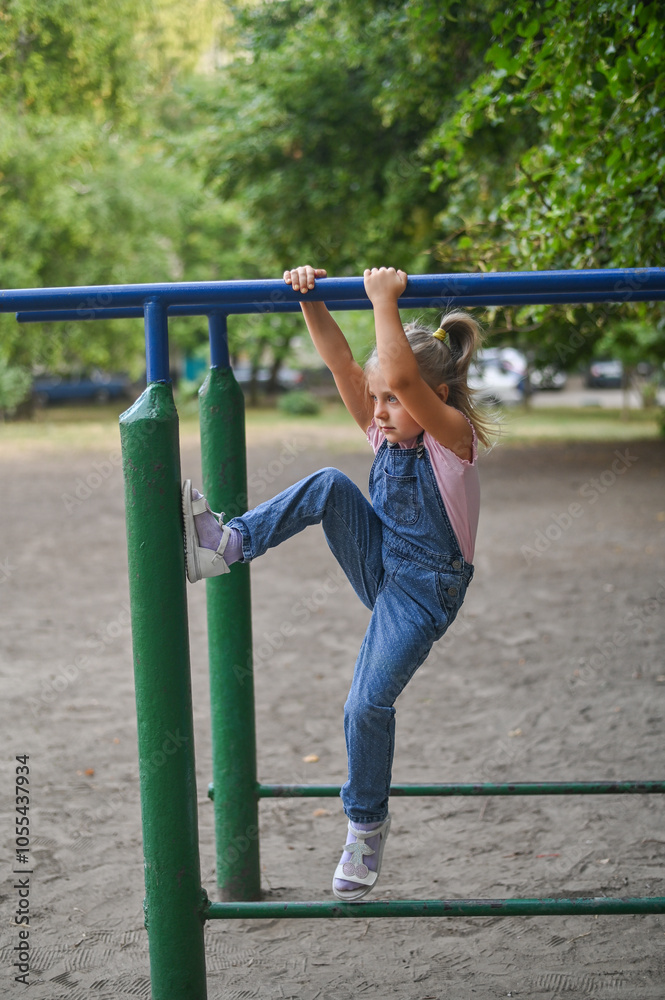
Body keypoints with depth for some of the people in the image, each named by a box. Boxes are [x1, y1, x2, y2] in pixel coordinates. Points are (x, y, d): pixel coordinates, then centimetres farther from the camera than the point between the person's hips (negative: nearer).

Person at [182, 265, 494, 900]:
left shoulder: (455, 436, -18)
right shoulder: (384, 430, 2)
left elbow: (402, 378, -36)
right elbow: (340, 361, -9)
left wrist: (384, 300, -35)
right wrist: (311, 299, -21)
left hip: (424, 590, -6)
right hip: (378, 564, 6)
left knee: (368, 704, -16)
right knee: (330, 486, -20)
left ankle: (366, 826, 7)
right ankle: (226, 544, -21)